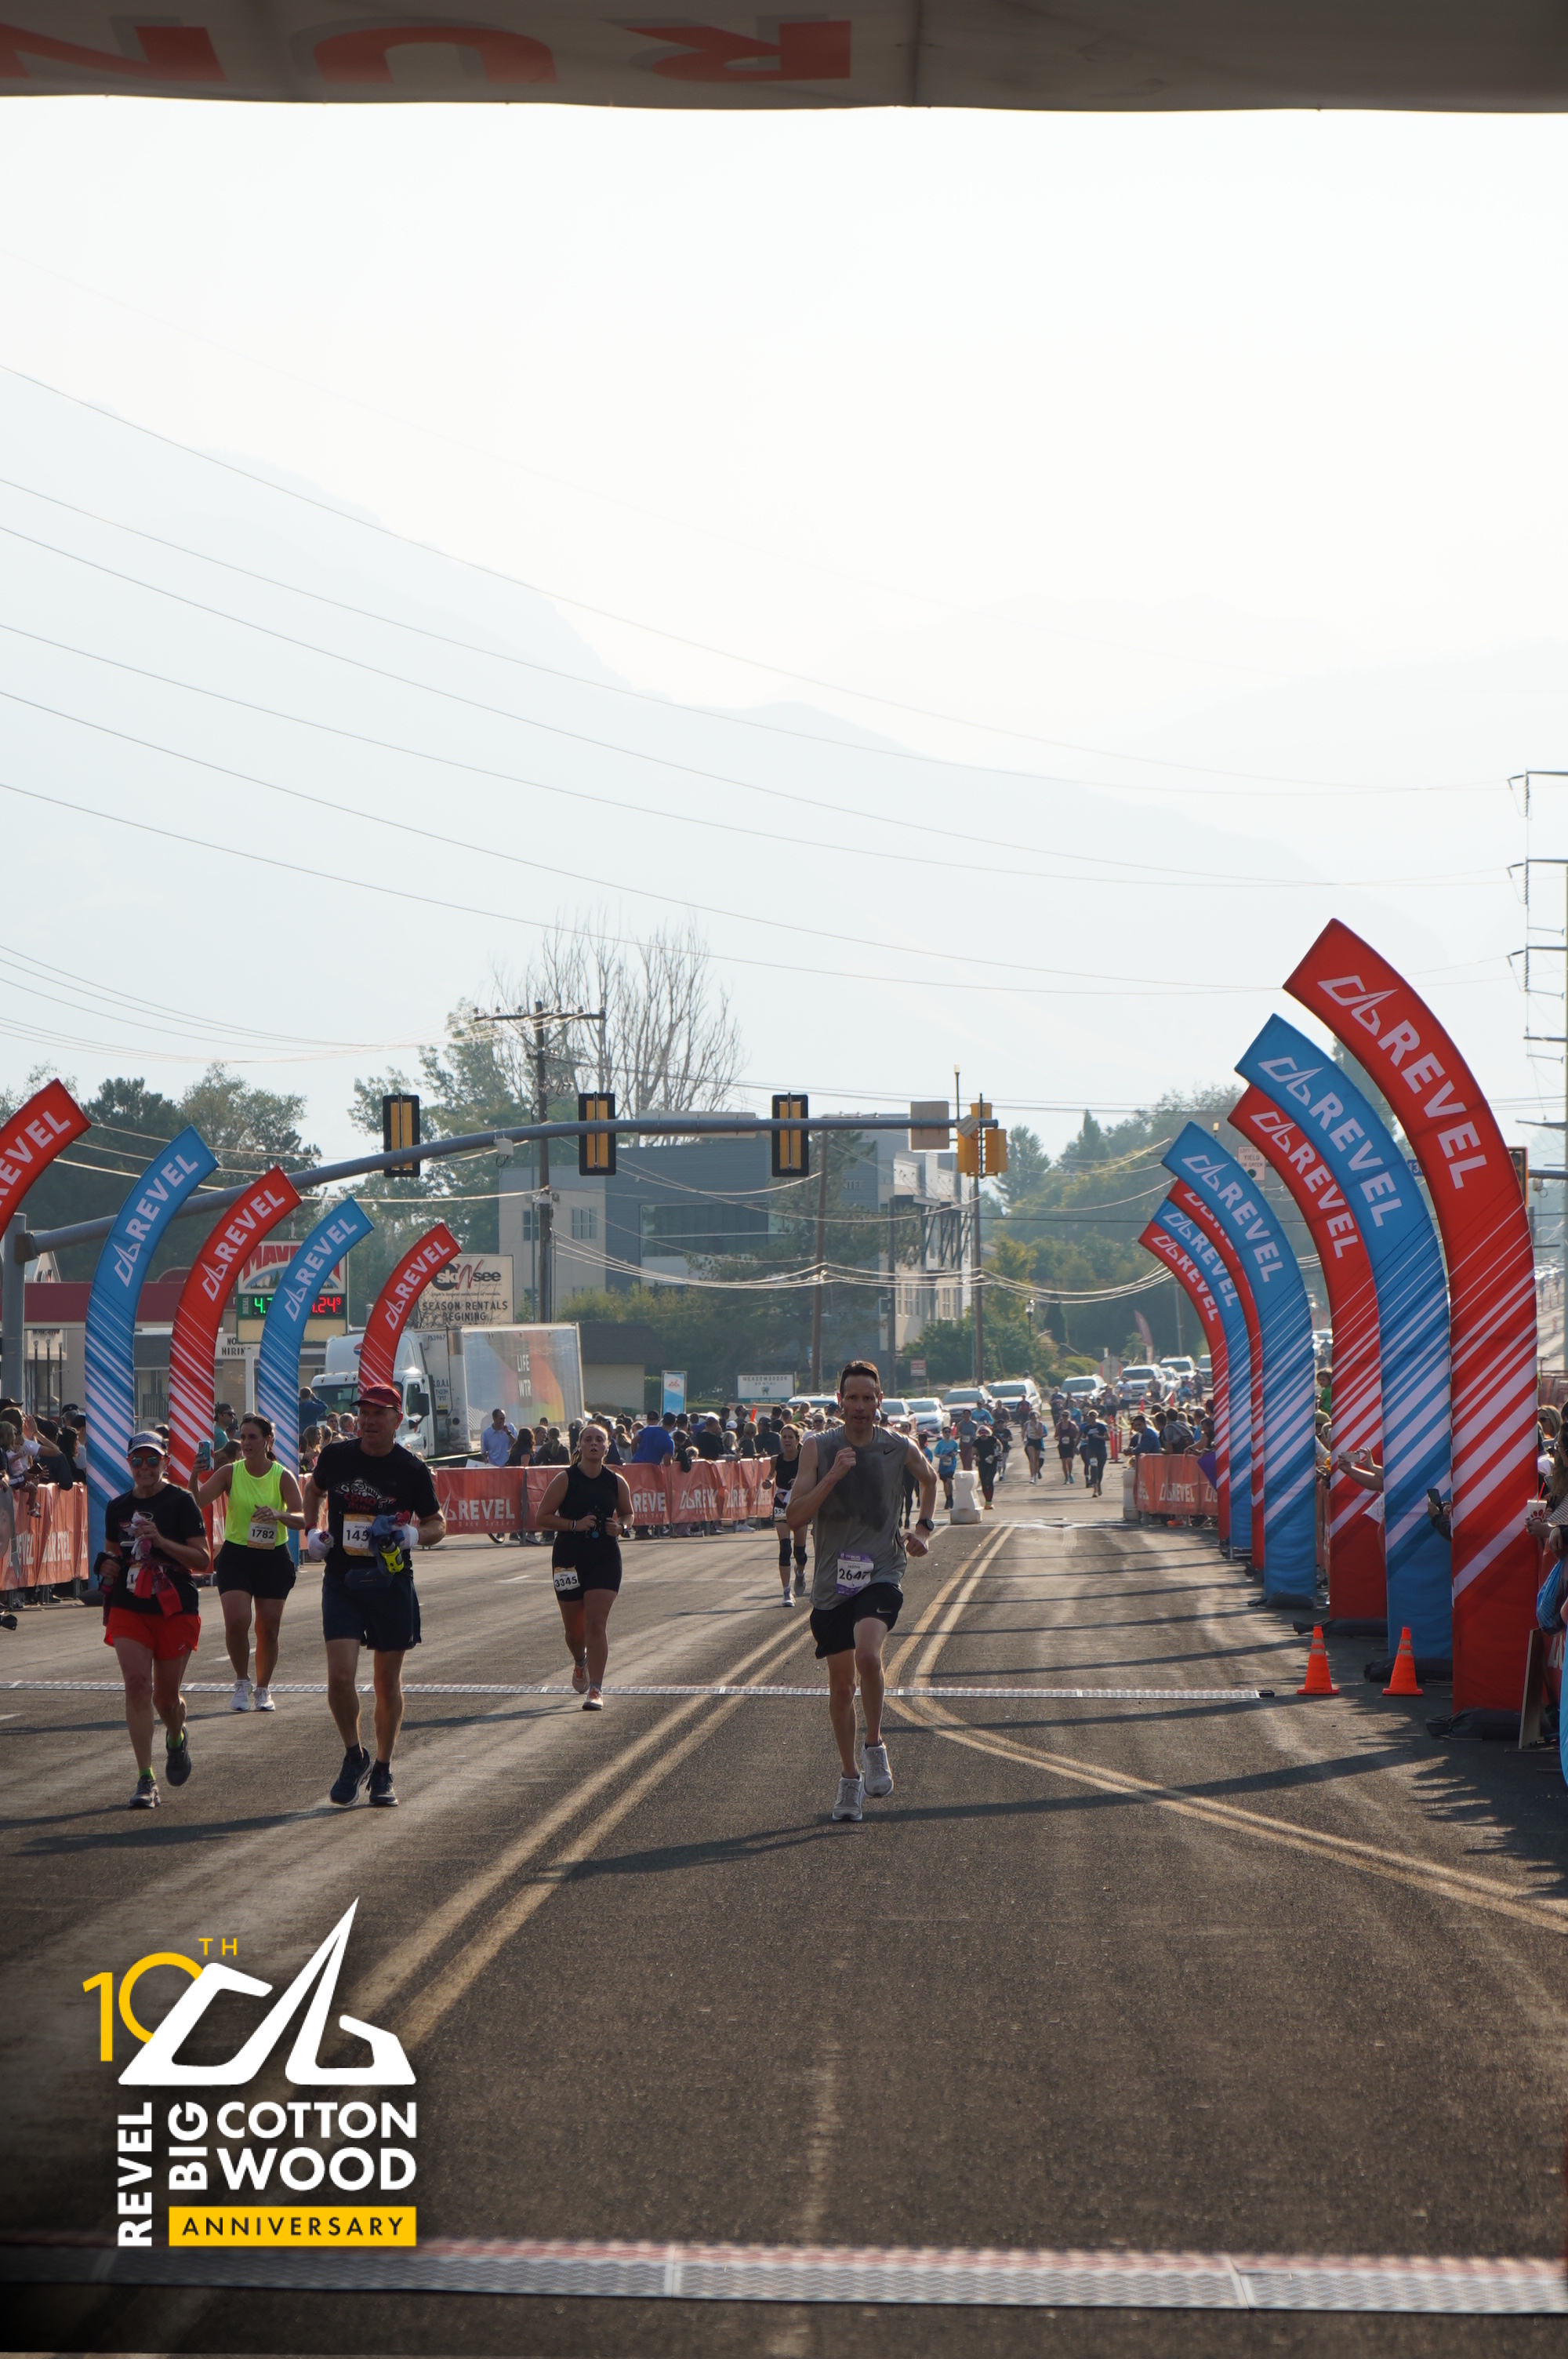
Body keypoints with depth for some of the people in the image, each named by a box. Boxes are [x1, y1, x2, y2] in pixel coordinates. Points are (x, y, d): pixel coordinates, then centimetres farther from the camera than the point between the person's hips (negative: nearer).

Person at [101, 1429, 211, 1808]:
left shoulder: (181, 1503, -4)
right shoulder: (118, 1507, 10)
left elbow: (203, 1560, -8)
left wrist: (162, 1541, -21)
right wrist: (109, 1568, 2)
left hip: (176, 1610, -3)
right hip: (129, 1609, 3)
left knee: (166, 1696, 5)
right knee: (137, 1683, -15)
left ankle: (176, 1737, 43)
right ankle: (146, 1780, -15)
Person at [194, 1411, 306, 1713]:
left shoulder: (282, 1477, -4)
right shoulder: (230, 1473, -3)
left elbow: (301, 1519, -12)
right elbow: (198, 1501, -13)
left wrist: (279, 1514, -32)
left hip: (273, 1558, 0)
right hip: (236, 1556, 0)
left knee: (268, 1629, 4)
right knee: (236, 1622, -16)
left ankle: (263, 1689, 24)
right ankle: (242, 1683, 5)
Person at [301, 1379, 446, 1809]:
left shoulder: (412, 1470, -5)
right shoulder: (335, 1457, 0)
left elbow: (437, 1525, 5)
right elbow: (313, 1488, 22)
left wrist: (411, 1535, -17)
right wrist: (312, 1531, 6)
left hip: (391, 1584, -1)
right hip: (342, 1583, 1)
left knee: (388, 1681, 7)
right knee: (340, 1677, -12)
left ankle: (383, 1772, 22)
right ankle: (354, 1757, 11)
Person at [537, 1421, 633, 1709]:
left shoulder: (617, 1482, 2)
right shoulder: (565, 1480, -5)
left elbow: (627, 1514, 17)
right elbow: (543, 1517, -5)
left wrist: (621, 1527, -6)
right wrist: (575, 1525, -18)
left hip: (605, 1558, 0)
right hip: (569, 1559, 0)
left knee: (597, 1622, -11)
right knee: (573, 1626, 10)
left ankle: (596, 1690, -10)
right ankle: (580, 1663, 44)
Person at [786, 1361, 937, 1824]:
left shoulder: (900, 1449, 1)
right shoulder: (818, 1448, -3)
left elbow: (929, 1479, 25)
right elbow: (795, 1518, -10)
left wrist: (923, 1528, 15)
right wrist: (832, 1477, -21)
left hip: (881, 1576, -1)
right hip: (831, 1581, 1)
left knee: (868, 1655, -28)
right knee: (841, 1684, 8)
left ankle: (875, 1746, -7)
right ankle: (850, 1777, 25)